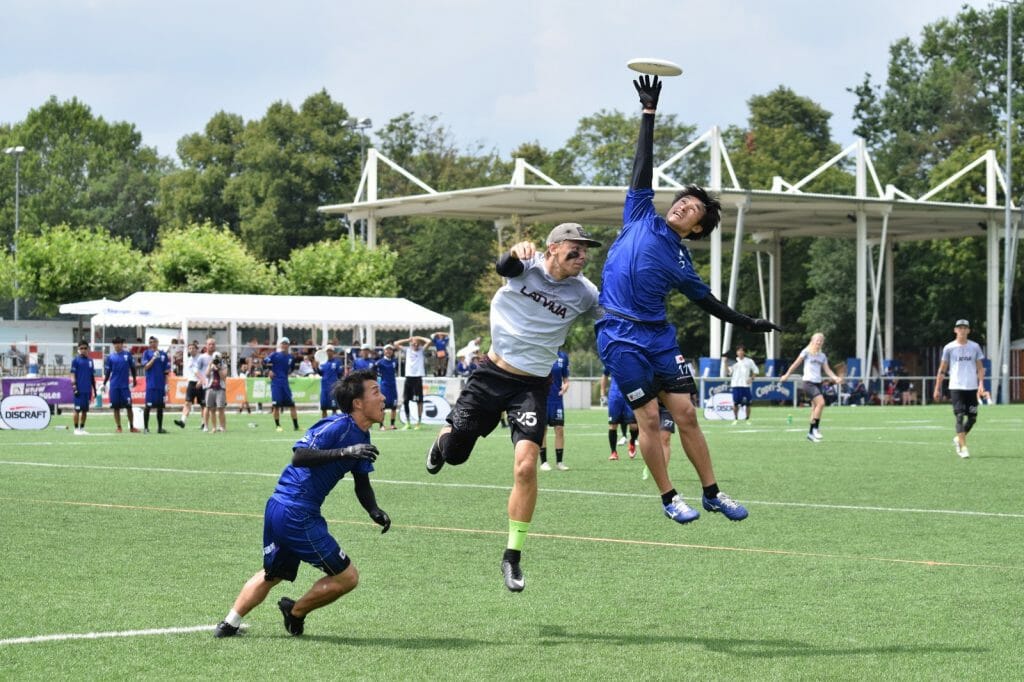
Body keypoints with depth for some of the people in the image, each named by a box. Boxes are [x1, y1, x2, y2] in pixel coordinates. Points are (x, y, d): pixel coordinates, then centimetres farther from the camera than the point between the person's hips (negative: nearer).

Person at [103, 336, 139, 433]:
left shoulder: (127, 355, 4)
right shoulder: (110, 357, 5)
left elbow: (132, 368, 11)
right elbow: (107, 372, 7)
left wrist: (134, 380, 11)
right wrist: (104, 384, 2)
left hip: (125, 385, 0)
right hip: (114, 386, 0)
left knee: (128, 406, -3)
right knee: (116, 407, 3)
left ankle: (131, 427, 4)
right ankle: (119, 427, 9)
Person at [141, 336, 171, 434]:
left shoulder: (163, 354, 10)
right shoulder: (146, 353, 3)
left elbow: (166, 371, 10)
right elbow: (146, 367, -7)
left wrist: (166, 384, 4)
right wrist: (154, 357, -15)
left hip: (161, 384, 3)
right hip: (151, 384, -3)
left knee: (160, 406, 5)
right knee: (148, 406, -4)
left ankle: (160, 427, 11)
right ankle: (145, 427, 2)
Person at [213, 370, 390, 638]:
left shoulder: (361, 438, 12)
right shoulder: (338, 426, -18)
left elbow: (362, 483, 17)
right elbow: (299, 456, -28)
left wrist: (374, 510, -1)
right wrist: (344, 452, -38)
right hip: (297, 514, -10)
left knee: (271, 575, 28)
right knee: (346, 577, 0)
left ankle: (229, 624, 31)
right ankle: (296, 613, 18)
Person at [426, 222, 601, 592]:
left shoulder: (584, 293, -6)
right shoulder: (527, 264, -11)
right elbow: (503, 266, -33)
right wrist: (516, 252, -56)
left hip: (532, 386, 0)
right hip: (492, 375, 0)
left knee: (526, 465, -16)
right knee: (454, 453, 4)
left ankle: (513, 557, -4)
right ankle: (443, 440, 46)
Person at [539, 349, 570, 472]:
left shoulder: (563, 356, 5)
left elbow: (565, 378, 13)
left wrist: (565, 386, -7)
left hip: (557, 398, 2)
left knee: (560, 429, -1)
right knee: (542, 430, 2)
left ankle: (559, 462, 9)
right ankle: (543, 462, 11)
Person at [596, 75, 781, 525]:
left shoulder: (681, 263, 11)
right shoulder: (641, 218, 4)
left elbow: (707, 302, 23)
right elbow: (643, 169, 4)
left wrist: (746, 323, 23)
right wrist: (649, 113, 3)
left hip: (659, 336, 3)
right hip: (621, 335, -3)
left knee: (685, 413, 2)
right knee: (648, 418, -4)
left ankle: (712, 494, 10)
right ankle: (669, 498, 6)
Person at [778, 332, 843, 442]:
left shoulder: (822, 356, 14)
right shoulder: (806, 352, -1)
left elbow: (827, 369, 9)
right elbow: (796, 364, 3)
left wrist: (835, 378, -8)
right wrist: (787, 375, 6)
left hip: (818, 383, 6)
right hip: (808, 382, -6)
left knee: (815, 408, 6)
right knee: (821, 402, -22)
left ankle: (811, 432, 13)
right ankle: (815, 428, -13)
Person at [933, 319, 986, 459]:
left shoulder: (975, 347, 8)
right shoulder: (949, 348, 3)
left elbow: (980, 368, 9)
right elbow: (942, 370, 7)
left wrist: (981, 384, -6)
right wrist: (937, 389, 4)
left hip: (972, 388, 3)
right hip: (956, 387, -3)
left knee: (972, 418, 5)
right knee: (960, 417, -12)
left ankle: (958, 439, 28)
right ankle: (963, 447, -14)